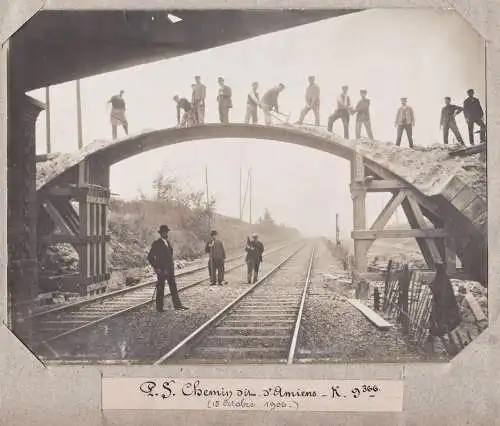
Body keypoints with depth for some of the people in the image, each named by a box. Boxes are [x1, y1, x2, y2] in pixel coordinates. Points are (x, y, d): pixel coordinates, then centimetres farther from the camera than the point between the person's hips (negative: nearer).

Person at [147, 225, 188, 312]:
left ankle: (177, 305, 12)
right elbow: (150, 257, -13)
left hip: (170, 269, 7)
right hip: (161, 270, -7)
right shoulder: (157, 244, -10)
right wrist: (156, 268, -16)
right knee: (160, 288, 1)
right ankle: (159, 307, 10)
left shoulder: (168, 242, 12)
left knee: (173, 287, 8)